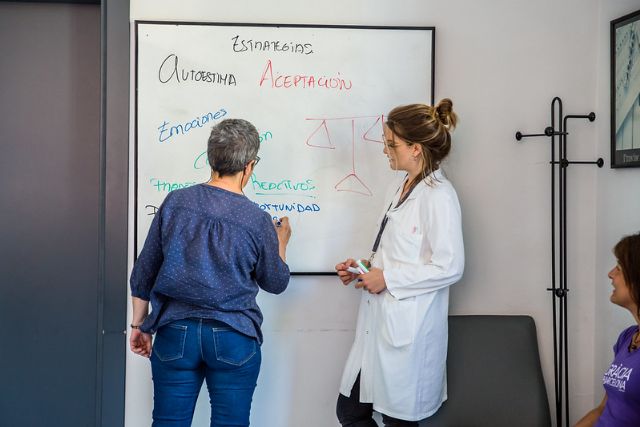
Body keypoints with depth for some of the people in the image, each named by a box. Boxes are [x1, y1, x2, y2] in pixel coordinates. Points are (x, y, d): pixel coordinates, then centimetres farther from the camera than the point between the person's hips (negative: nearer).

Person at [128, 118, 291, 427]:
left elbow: (143, 273, 3)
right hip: (233, 338, -2)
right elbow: (276, 283, 8)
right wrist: (281, 242, 26)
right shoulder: (258, 221, -7)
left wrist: (139, 324, 16)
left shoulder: (175, 201, -3)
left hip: (176, 331, 2)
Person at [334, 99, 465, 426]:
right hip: (378, 324, 9)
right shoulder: (402, 190, 13)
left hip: (407, 330, -9)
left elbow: (449, 267, -19)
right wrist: (362, 268, 7)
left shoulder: (438, 196, -15)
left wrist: (387, 278, -16)